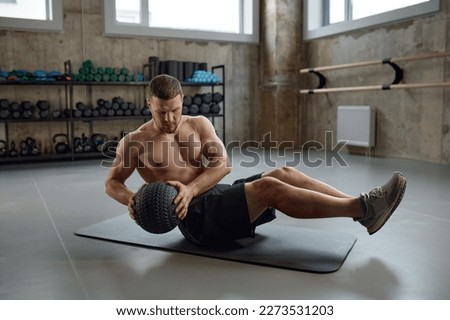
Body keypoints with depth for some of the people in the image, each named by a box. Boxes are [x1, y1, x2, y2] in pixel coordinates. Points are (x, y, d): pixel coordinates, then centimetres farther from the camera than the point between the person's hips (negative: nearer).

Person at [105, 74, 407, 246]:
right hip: (196, 215, -6)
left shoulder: (199, 124, 9)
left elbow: (223, 164, 0)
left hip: (220, 194, 6)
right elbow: (112, 182, 8)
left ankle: (363, 207, -17)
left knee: (284, 173, -15)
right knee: (268, 186, -27)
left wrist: (190, 189, -18)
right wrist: (131, 199, -16)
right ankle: (364, 209, -29)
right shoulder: (134, 142, 0)